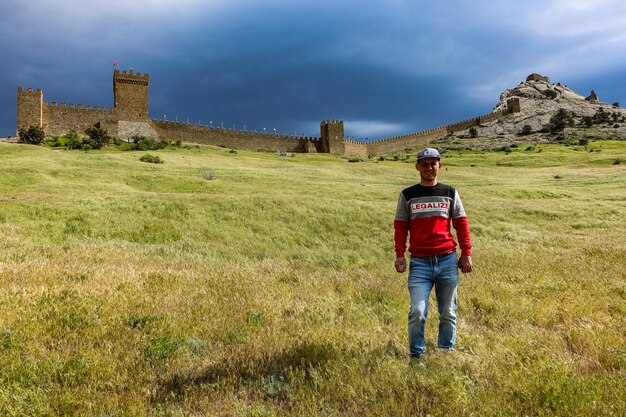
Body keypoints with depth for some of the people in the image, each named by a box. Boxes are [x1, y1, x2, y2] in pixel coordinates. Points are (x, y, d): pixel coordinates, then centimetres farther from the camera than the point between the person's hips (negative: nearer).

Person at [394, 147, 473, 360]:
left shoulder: (450, 193, 11)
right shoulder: (408, 195, 7)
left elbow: (461, 223, 10)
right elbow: (400, 226, 6)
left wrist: (466, 253, 4)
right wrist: (399, 255, -4)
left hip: (447, 261, 2)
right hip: (420, 262, -2)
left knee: (448, 313, 10)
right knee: (417, 312, -10)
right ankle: (416, 355, 6)